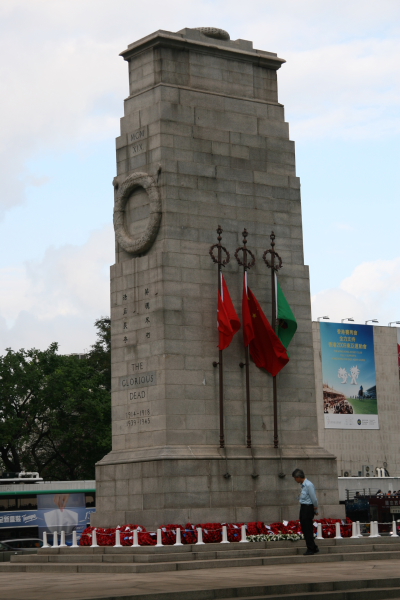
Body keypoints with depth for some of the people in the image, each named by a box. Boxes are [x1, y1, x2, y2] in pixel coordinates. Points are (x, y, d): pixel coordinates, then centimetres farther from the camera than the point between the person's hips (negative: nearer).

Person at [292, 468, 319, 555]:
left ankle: (311, 549, 6)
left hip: (308, 508, -9)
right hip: (303, 508, 9)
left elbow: (314, 499, -16)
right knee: (305, 529, 13)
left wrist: (315, 511, -6)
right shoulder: (303, 485, 12)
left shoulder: (309, 485, -18)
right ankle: (314, 548, 23)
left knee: (308, 529, -3)